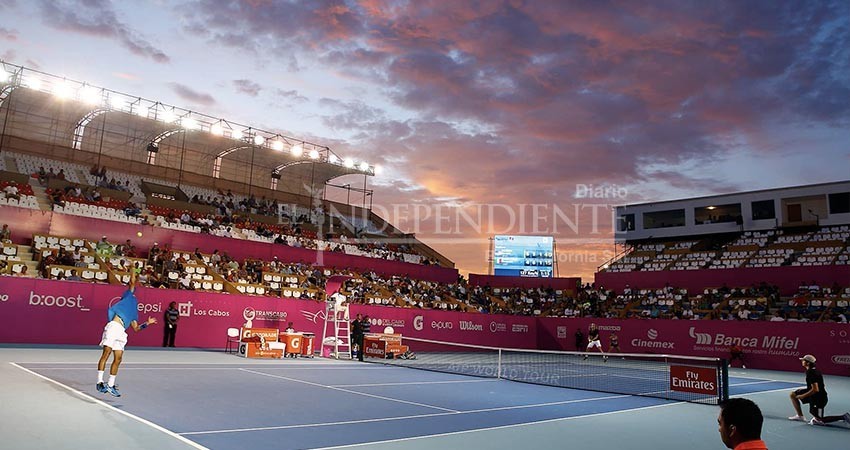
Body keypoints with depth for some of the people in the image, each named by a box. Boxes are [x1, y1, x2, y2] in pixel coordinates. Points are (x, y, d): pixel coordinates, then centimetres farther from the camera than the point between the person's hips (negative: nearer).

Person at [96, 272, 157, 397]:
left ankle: (110, 385, 8)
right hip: (113, 326, -7)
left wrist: (147, 323, 18)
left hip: (121, 332, 7)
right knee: (106, 354, -9)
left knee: (118, 359, 3)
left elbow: (136, 328, 25)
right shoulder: (129, 296, 17)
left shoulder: (134, 311, 29)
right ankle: (100, 382, -7)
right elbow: (132, 283, 7)